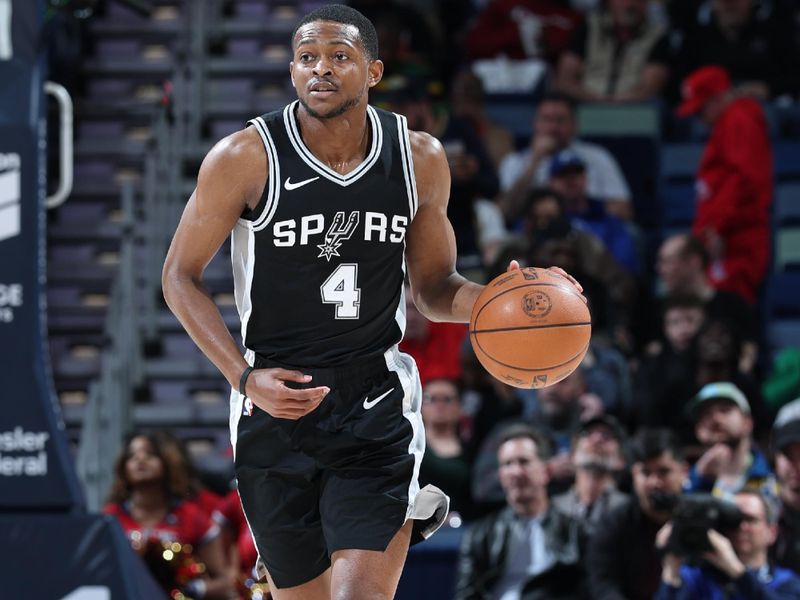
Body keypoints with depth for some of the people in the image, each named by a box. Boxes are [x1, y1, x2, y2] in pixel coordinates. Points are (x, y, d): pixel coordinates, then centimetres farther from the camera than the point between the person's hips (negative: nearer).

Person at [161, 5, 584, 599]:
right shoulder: (244, 159, -10)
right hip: (275, 402, 0)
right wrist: (246, 378, -14)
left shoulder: (420, 159, -1)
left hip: (375, 403, 0)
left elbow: (433, 288, 10)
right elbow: (181, 276, -2)